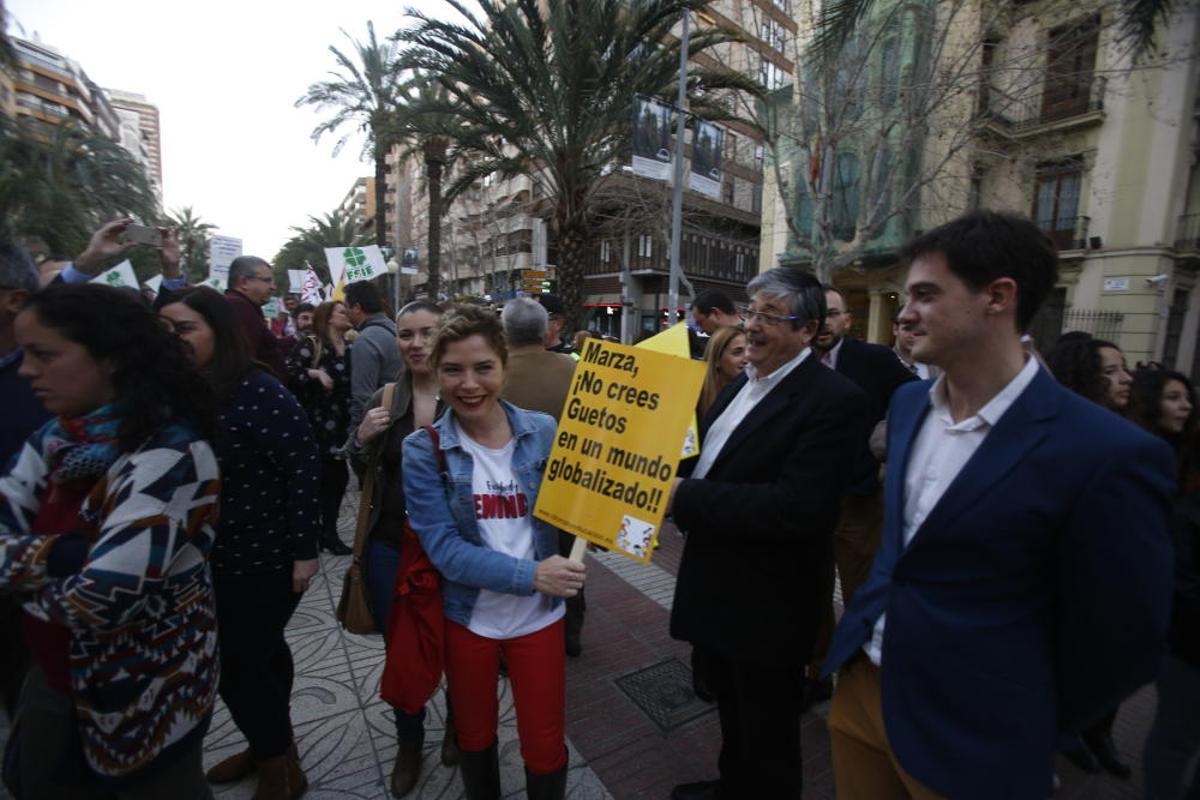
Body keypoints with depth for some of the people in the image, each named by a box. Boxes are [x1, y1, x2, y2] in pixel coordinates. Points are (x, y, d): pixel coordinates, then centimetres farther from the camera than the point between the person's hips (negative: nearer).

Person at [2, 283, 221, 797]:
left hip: (145, 695, -7)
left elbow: (102, 599, -32)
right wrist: (57, 554, -24)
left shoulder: (168, 456, -29)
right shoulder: (58, 438, -3)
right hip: (56, 676, 7)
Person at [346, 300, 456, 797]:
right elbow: (362, 471, 8)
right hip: (390, 545, 3)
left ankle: (457, 726, 48)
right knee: (400, 648, 18)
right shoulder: (384, 399, -1)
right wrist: (362, 438, -12)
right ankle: (409, 740, 45)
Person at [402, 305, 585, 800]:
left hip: (538, 616, 0)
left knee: (545, 746, 14)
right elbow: (442, 547, -17)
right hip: (466, 618, 1)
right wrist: (530, 574, -25)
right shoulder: (422, 451, -12)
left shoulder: (543, 433, -10)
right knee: (474, 736, 25)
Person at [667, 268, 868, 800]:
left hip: (767, 606, -8)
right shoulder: (744, 382, 6)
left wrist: (685, 495, -27)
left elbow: (796, 508, -30)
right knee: (730, 709, 30)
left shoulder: (834, 400, -21)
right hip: (716, 589, 8)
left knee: (767, 737, 16)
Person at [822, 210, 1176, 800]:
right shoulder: (907, 403, -1)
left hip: (968, 739, -5)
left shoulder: (1106, 454, -21)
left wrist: (1026, 736, 1)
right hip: (861, 683, 6)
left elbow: (1118, 644, -11)